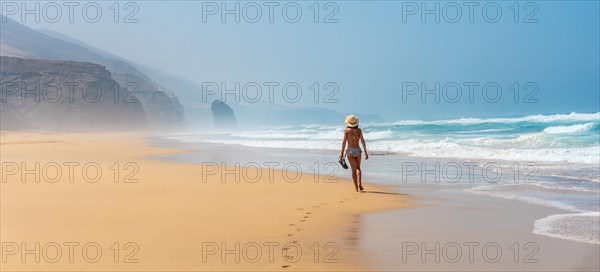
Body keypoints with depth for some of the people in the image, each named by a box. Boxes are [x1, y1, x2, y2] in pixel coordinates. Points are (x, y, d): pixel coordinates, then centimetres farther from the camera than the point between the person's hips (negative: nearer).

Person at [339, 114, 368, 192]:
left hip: (350, 151, -1)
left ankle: (356, 187, 5)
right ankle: (359, 184, -2)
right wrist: (365, 152, 1)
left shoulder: (346, 130, -3)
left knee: (354, 169, 6)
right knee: (358, 168, 17)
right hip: (358, 150, 1)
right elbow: (363, 141, -3)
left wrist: (342, 153, -4)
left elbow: (344, 141, -8)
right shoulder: (359, 130, 0)